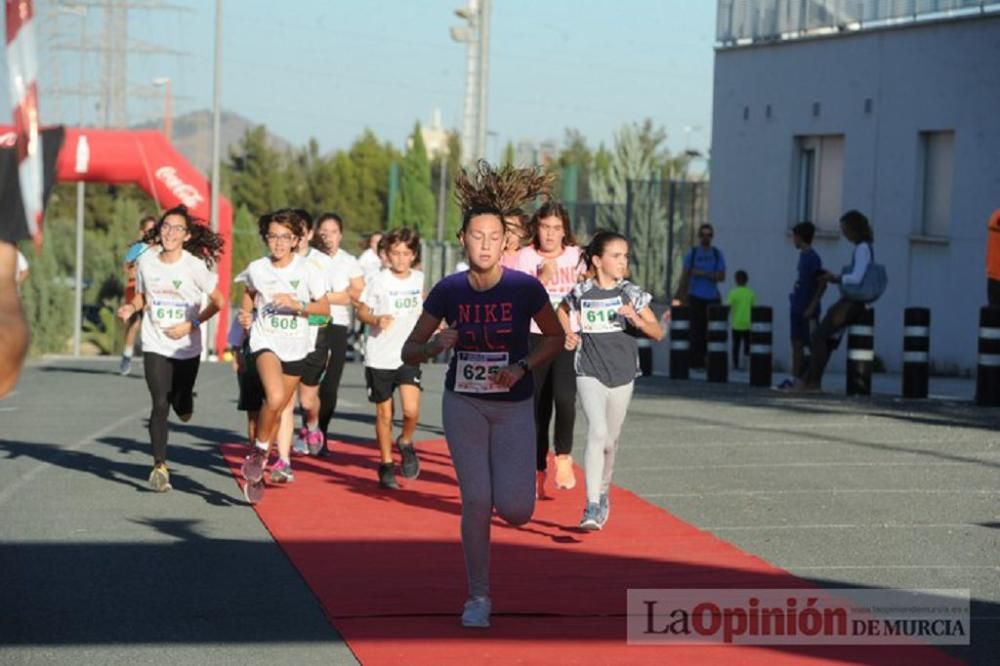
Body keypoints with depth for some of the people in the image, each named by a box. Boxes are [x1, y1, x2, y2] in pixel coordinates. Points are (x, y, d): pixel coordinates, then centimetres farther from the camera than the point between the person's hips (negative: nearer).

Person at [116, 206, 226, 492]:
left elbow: (218, 301, -4)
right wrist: (131, 308, -8)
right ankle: (159, 466, -6)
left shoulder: (194, 266, -11)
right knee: (160, 405, -13)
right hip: (155, 346, 1)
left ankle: (184, 400, 48)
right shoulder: (146, 261, -2)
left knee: (182, 409, 9)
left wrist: (191, 325, -13)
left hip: (187, 348, -1)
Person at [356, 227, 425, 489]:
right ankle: (386, 464, 21)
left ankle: (406, 443, 15)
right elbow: (362, 311, -3)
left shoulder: (419, 279, 4)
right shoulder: (379, 281, -6)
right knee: (384, 413, 6)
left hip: (409, 355, 2)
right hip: (379, 356, -2)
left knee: (411, 409, -16)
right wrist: (376, 320, -21)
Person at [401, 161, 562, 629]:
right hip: (463, 403, 1)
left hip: (514, 406, -1)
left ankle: (509, 487, 29)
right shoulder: (448, 291, -10)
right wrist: (435, 345, -25)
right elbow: (409, 352, -3)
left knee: (515, 510, -10)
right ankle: (479, 597, 12)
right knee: (475, 501, -5)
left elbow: (556, 337, 2)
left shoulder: (524, 288, -14)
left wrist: (522, 367, -14)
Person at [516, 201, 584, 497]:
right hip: (535, 337, 0)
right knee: (538, 405, 3)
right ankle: (539, 470, 16)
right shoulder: (526, 256, 1)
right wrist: (543, 278, -17)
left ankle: (563, 457, 1)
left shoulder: (576, 256, 7)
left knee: (564, 396, -20)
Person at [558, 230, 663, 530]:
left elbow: (657, 333, -1)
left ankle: (603, 493, 39)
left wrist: (636, 319, -20)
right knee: (597, 431, -20)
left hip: (622, 374, 2)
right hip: (589, 373, -2)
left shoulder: (631, 294, -2)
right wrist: (568, 332, 0)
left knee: (610, 440, 14)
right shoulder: (582, 292, -3)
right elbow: (562, 310, 19)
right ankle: (592, 505, -23)